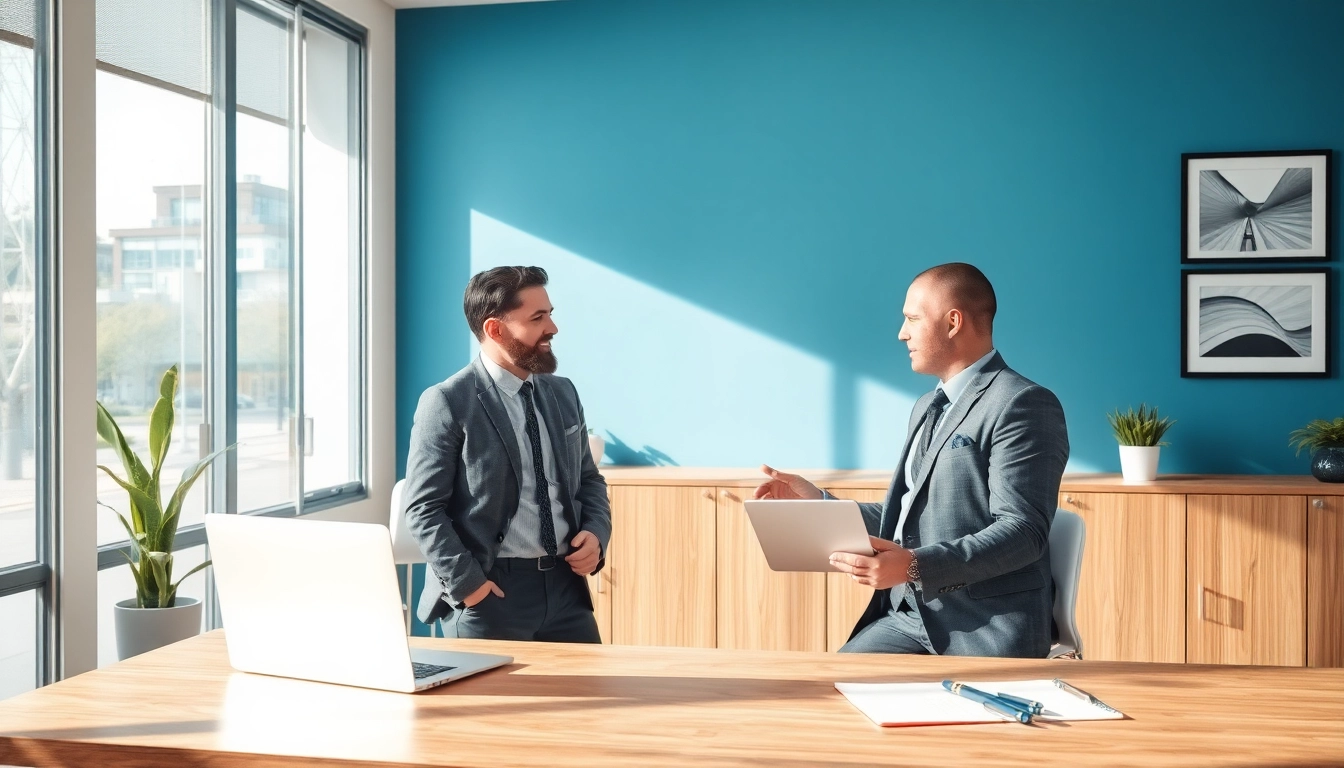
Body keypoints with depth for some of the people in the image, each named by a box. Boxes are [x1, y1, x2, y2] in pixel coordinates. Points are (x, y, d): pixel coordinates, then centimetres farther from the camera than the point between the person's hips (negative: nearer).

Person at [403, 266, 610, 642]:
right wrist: (466, 583, -16)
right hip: (491, 593, -5)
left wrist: (596, 533, 0)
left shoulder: (563, 393, 10)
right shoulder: (447, 403, -9)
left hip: (565, 586, 6)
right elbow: (423, 508, -9)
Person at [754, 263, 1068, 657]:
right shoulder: (927, 407, 21)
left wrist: (915, 567, -29)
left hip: (987, 630, -7)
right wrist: (818, 501, 13)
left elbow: (1023, 531, -18)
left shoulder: (1023, 404, -9)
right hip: (909, 617, 7)